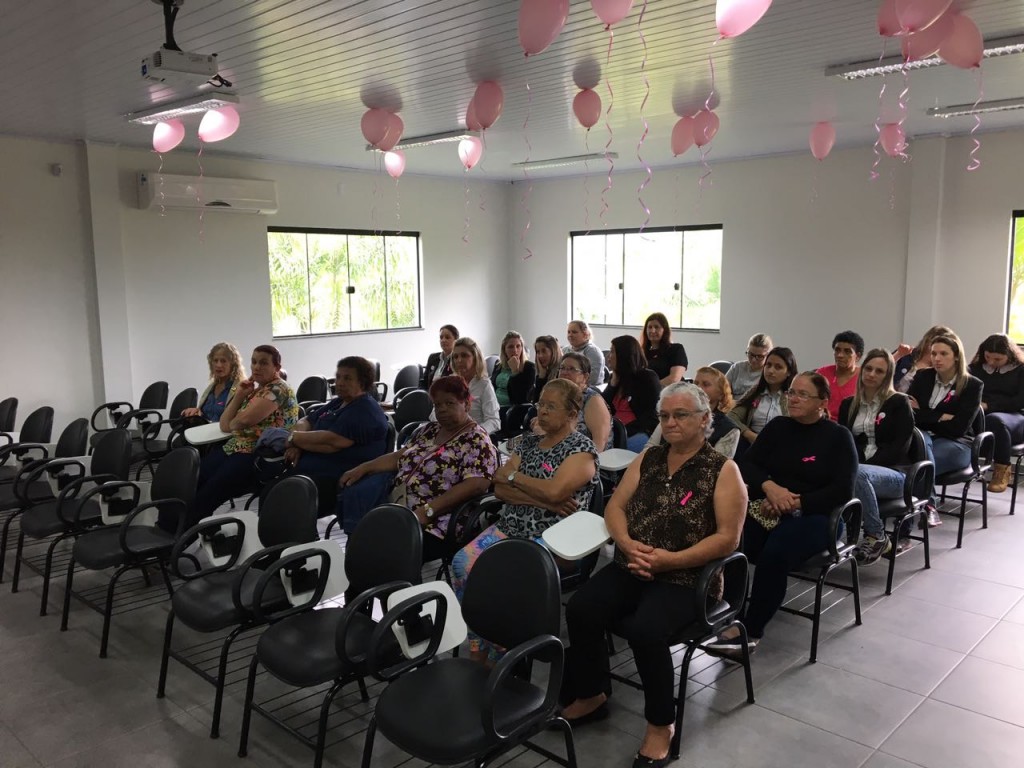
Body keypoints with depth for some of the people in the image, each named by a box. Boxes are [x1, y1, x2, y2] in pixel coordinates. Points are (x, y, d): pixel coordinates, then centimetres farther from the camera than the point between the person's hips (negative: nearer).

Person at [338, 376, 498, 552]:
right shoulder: (430, 430, 18)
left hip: (432, 525, -8)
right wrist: (364, 467, 4)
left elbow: (475, 485, -18)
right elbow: (400, 456, 21)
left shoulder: (476, 440, -6)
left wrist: (426, 512, -25)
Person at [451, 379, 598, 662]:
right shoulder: (529, 441, 16)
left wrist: (513, 475, -5)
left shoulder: (582, 448, -2)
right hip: (509, 528, 6)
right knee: (462, 563, -19)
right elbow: (500, 488, 5)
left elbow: (554, 490, -19)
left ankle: (495, 661, -11)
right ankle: (476, 653, -10)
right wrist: (542, 501, -10)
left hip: (550, 540, -6)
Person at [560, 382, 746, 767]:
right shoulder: (648, 458, 11)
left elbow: (728, 538, -10)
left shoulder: (723, 470, -4)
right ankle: (591, 696, 5)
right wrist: (628, 543, -11)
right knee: (580, 609, -19)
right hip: (631, 568, 5)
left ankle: (661, 724, -7)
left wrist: (670, 560, -19)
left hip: (686, 578, -5)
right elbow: (615, 506, 10)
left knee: (645, 629, -31)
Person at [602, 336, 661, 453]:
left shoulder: (648, 378, 0)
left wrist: (626, 432, -20)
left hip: (638, 433, -5)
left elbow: (651, 414, -8)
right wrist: (613, 381, 4)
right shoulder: (617, 377, 20)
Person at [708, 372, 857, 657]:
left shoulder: (838, 436, 3)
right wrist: (769, 486, -16)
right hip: (766, 509, 4)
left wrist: (796, 503, -17)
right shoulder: (777, 426, 14)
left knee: (774, 553, -34)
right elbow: (746, 464, 5)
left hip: (812, 516, -4)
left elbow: (843, 491, -7)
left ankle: (751, 632, -21)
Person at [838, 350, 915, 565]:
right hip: (860, 469, 3)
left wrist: (861, 466, -17)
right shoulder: (848, 404, 18)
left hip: (894, 473, -3)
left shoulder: (899, 403, 4)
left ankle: (877, 537, -22)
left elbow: (900, 446, -6)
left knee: (859, 474, -38)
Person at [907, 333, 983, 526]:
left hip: (956, 443, -2)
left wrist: (923, 415, -7)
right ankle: (928, 506, -39)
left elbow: (958, 427, -10)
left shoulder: (972, 385, -2)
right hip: (923, 435, 3)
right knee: (920, 440, -36)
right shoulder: (923, 377, 7)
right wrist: (940, 417, -12)